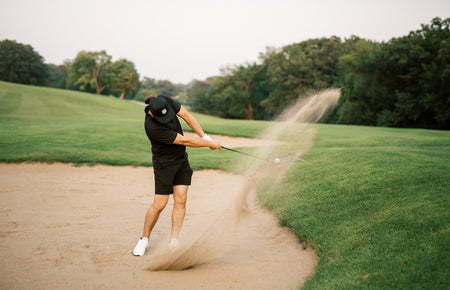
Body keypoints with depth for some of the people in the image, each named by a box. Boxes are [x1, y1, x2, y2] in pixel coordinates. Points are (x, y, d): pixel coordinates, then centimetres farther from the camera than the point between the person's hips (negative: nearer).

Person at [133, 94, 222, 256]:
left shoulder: (165, 101, -13)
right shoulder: (152, 127, -31)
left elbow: (186, 116, -4)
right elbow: (184, 141, -26)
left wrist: (204, 136, -11)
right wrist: (209, 144, -17)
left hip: (181, 158, 6)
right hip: (164, 163, -6)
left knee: (181, 199, -2)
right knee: (160, 204, -5)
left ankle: (174, 242, 2)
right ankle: (144, 240, 15)